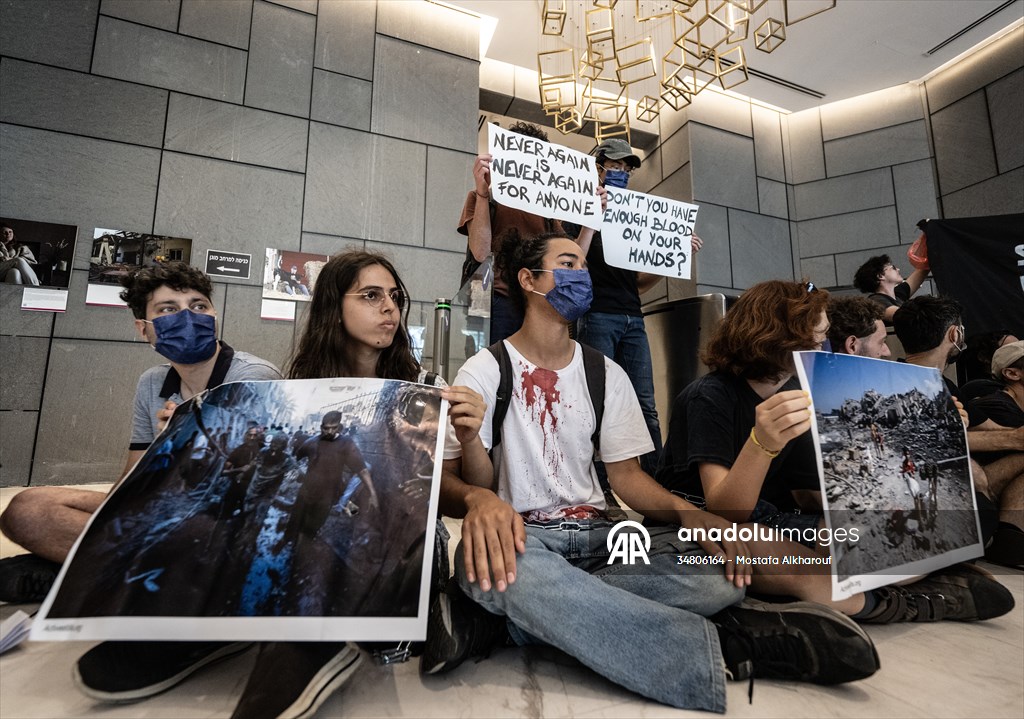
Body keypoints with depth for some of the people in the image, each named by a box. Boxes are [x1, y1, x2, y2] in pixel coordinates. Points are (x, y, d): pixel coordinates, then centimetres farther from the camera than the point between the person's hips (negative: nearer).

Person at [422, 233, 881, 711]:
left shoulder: (606, 374, 8)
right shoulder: (484, 372, -3)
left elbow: (626, 474, 5)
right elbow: (453, 482, -7)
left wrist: (686, 512, -15)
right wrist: (479, 500, -32)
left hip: (596, 535, 4)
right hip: (523, 537, -3)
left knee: (719, 570, -23)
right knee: (487, 564, -39)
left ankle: (503, 618, -21)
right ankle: (720, 647, -25)